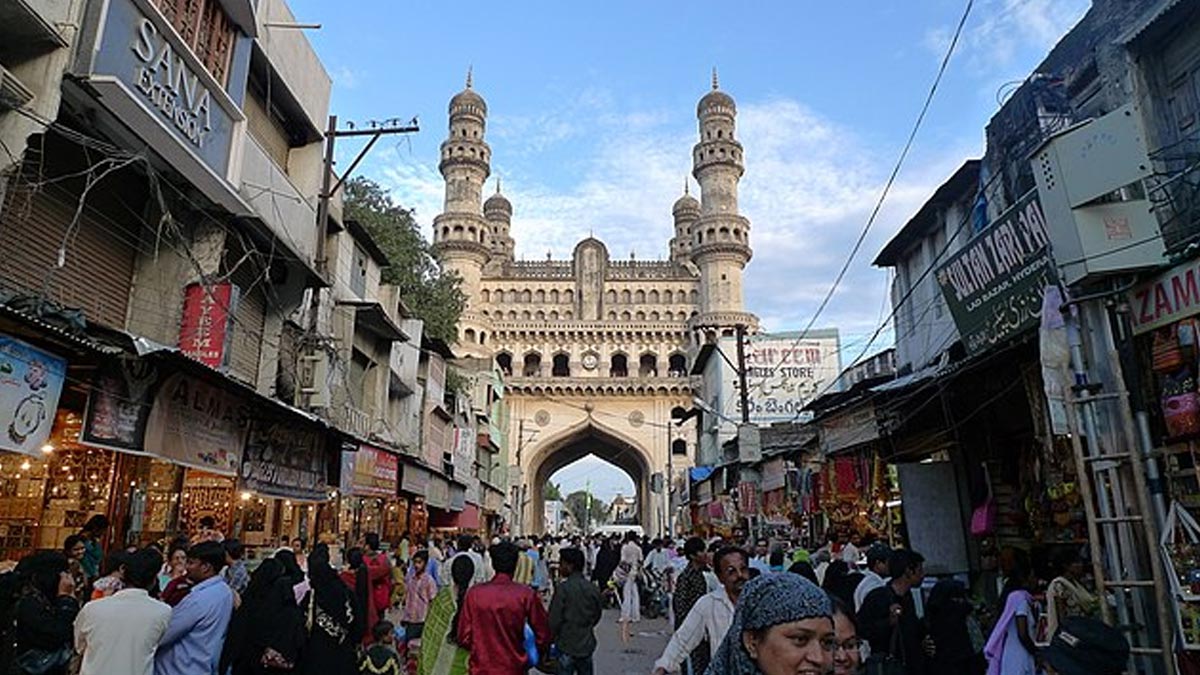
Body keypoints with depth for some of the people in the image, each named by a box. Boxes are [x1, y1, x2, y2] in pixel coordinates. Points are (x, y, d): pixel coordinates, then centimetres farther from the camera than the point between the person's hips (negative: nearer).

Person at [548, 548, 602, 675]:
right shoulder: (593, 589, 0)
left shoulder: (563, 588, -16)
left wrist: (552, 638, 4)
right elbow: (597, 615, 11)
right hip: (587, 645, 5)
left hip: (567, 646, -5)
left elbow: (554, 619, -13)